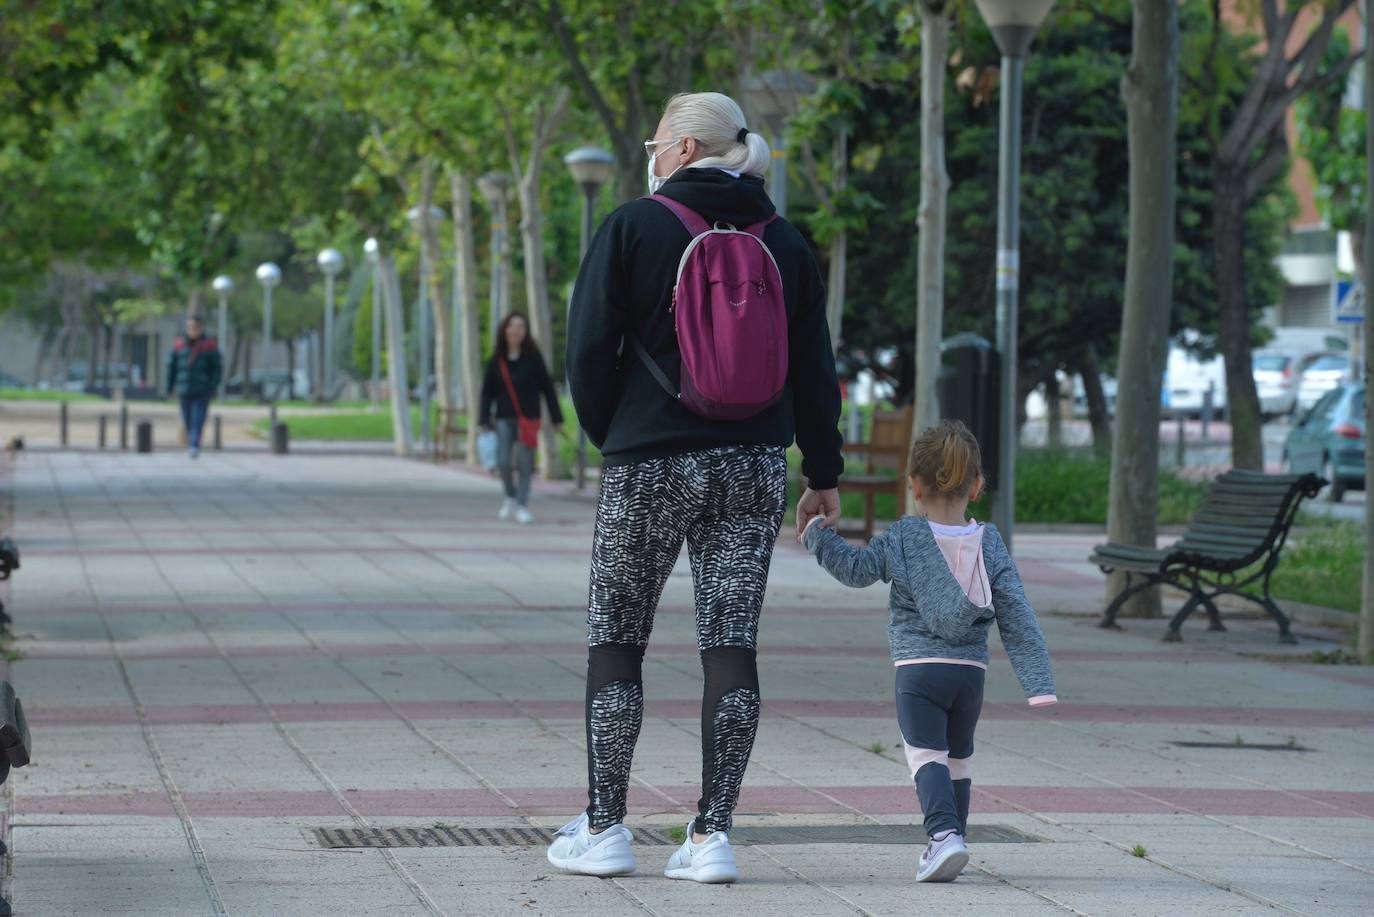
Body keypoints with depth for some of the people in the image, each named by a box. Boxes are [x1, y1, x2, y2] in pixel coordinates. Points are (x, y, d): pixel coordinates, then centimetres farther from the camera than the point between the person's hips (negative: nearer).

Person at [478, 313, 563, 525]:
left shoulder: (533, 358, -1)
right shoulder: (496, 361, 3)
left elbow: (547, 388, 1)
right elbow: (487, 391, 7)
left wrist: (556, 418, -1)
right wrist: (485, 420, 0)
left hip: (528, 418, -1)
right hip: (504, 419, 1)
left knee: (525, 463, -3)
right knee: (504, 463, -5)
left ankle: (521, 506, 6)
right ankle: (510, 498, 20)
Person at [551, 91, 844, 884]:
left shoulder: (634, 228, -5)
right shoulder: (785, 242, 6)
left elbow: (590, 351, -6)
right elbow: (814, 368, 8)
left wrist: (611, 438, 10)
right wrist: (825, 474, 15)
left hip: (649, 462, -3)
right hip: (755, 468, 3)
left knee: (616, 642, 8)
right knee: (731, 646, 3)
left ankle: (604, 828, 10)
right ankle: (714, 835, 0)